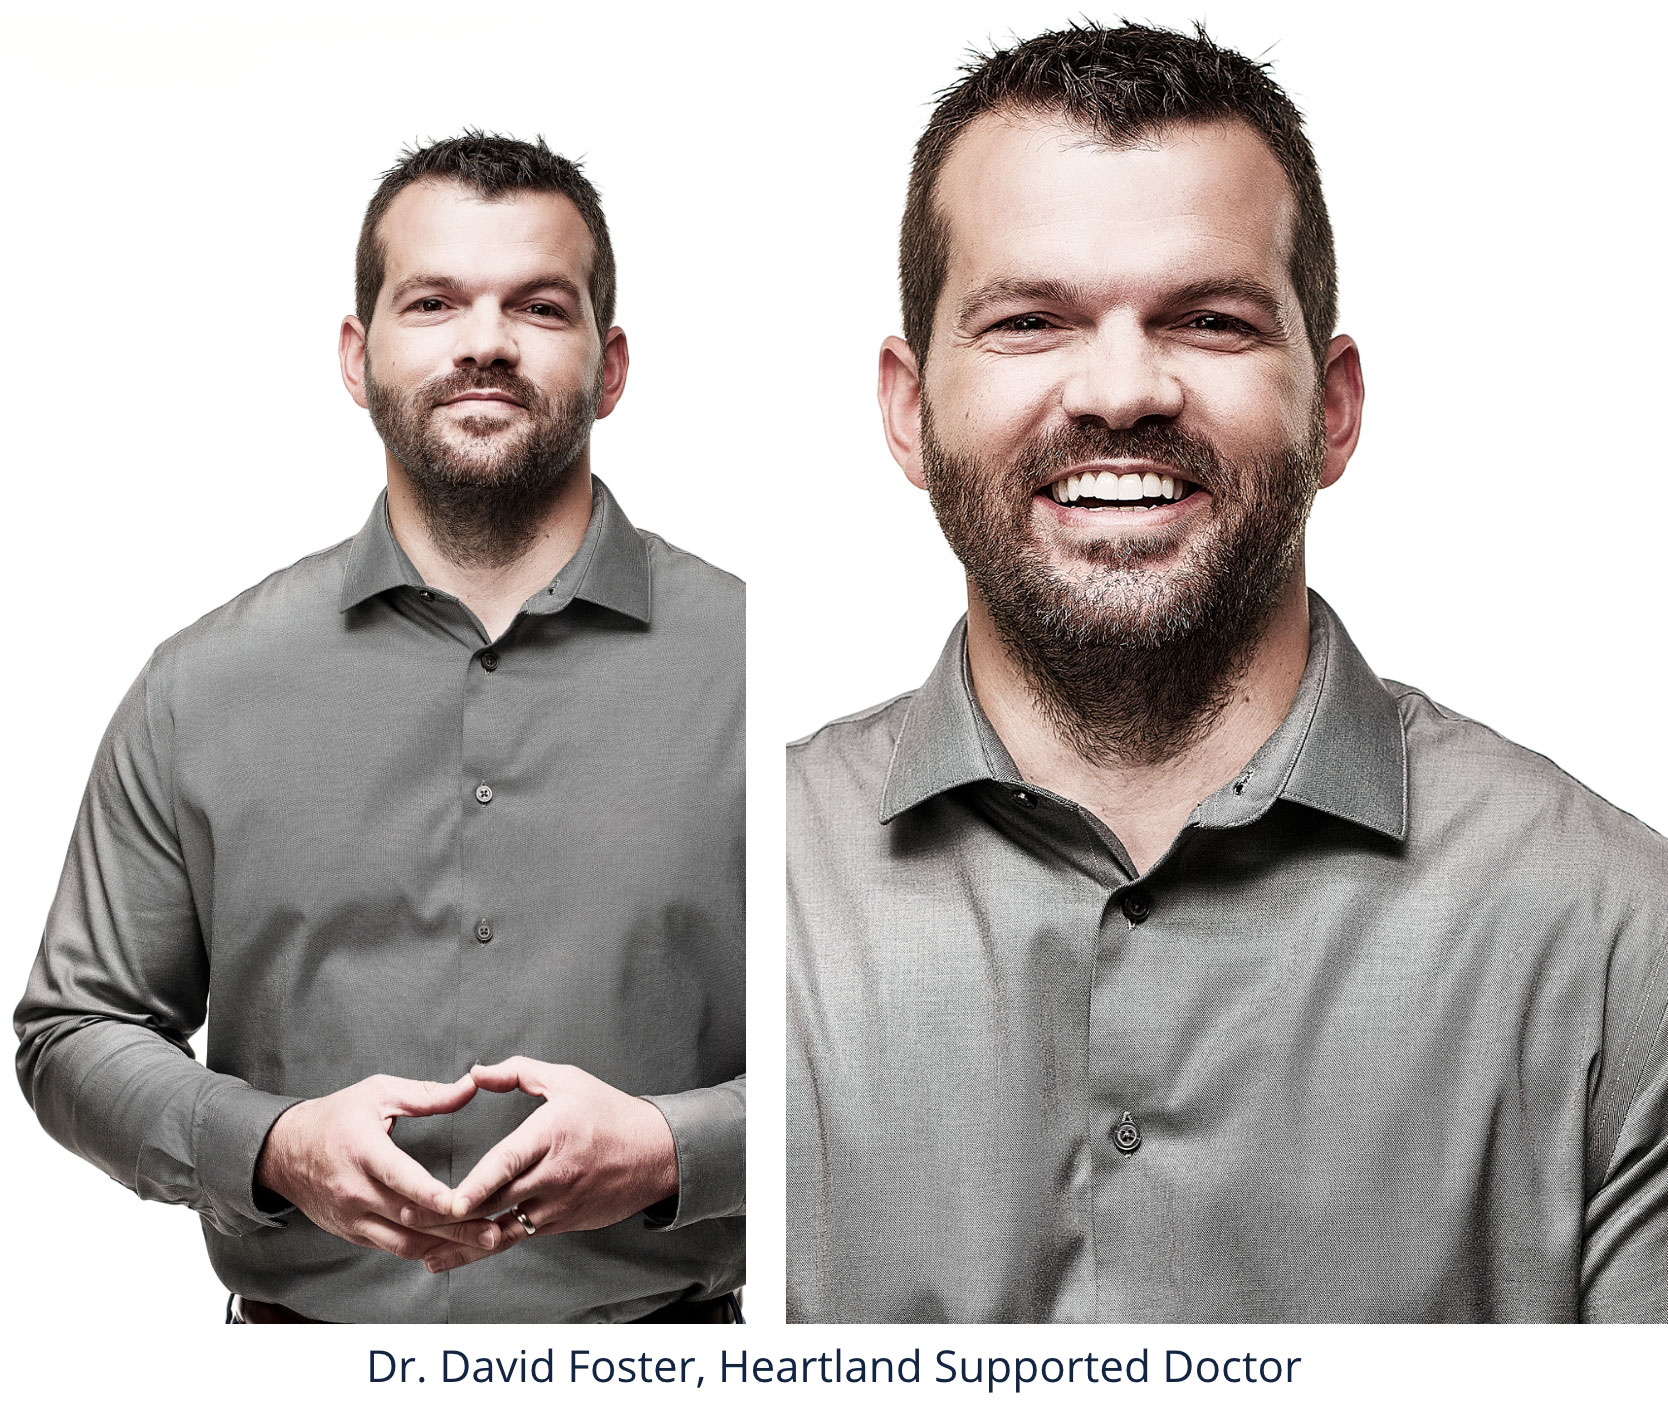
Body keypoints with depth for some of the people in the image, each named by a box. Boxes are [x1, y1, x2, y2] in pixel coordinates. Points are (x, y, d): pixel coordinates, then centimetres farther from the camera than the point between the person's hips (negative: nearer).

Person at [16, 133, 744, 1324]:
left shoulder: (762, 669, -7)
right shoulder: (205, 687, -2)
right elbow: (74, 1033, 3)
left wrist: (667, 1148, -20)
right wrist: (274, 1147, -14)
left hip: (660, 1321, -1)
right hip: (304, 1320, 1)